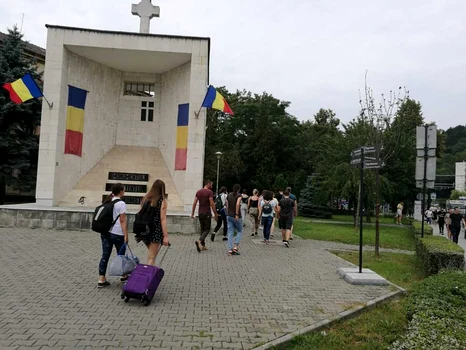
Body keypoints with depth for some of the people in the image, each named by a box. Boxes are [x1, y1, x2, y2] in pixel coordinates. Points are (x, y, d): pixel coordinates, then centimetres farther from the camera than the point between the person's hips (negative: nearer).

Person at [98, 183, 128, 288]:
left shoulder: (107, 202, 11)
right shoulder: (121, 203, -11)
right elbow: (122, 221, -15)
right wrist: (126, 235, -13)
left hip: (105, 232, 6)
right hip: (117, 233, -6)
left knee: (105, 255, 6)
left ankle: (102, 280, 4)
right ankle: (123, 275, 28)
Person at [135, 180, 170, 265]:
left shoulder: (145, 199, 8)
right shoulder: (162, 201, -8)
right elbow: (163, 219, -12)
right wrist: (165, 236, -12)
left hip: (145, 231, 5)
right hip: (156, 231, -5)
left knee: (152, 253, 24)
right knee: (151, 257, 2)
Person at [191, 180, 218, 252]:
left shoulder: (198, 192, 8)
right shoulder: (209, 192, -11)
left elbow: (194, 203, 6)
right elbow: (212, 204, -15)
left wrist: (192, 213, 10)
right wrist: (215, 214, -8)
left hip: (200, 213, 6)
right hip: (207, 213, -6)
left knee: (202, 229, 14)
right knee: (207, 229, 1)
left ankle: (203, 245, 14)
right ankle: (199, 241, -21)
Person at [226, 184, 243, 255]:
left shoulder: (228, 195, 8)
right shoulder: (239, 195, -8)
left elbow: (227, 206, 10)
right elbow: (237, 204, -25)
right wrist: (237, 214, -23)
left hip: (229, 216, 5)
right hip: (236, 216, -5)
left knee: (230, 233, 5)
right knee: (240, 231, 13)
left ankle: (230, 250, 3)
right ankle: (235, 246, 0)